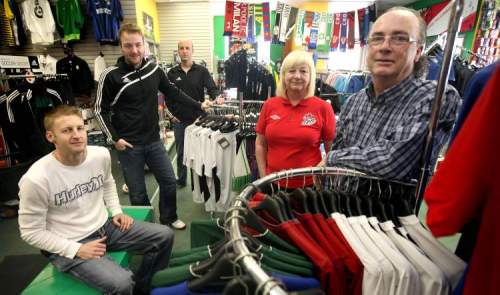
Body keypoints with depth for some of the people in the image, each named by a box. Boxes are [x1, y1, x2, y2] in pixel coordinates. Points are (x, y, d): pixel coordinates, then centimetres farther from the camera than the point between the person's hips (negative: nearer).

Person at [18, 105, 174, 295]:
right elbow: (31, 232, -12)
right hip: (69, 246, -5)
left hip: (105, 226, 6)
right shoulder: (35, 179, -23)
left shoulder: (101, 154, -8)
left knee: (165, 236, 2)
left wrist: (117, 211, 3)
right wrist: (77, 249, -17)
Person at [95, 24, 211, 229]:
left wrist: (199, 106, 10)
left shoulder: (154, 69, 1)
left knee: (169, 181, 12)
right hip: (129, 145, -4)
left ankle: (169, 218, 35)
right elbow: (100, 110, -3)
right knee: (137, 193, 7)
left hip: (153, 141, 4)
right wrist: (114, 138, -10)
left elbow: (173, 92, 12)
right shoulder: (111, 75, -10)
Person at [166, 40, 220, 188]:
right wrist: (172, 114, 1)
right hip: (179, 120, 2)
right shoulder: (172, 73, 6)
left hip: (198, 118, -2)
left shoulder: (202, 71, 0)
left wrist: (216, 97, -31)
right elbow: (167, 96, 8)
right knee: (181, 151, 11)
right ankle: (181, 180, 27)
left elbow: (212, 88, -9)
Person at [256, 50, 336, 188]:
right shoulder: (269, 105, -1)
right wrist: (264, 177, 1)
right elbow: (260, 145, 5)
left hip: (309, 185, -2)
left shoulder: (323, 108, -7)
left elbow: (332, 150, 0)